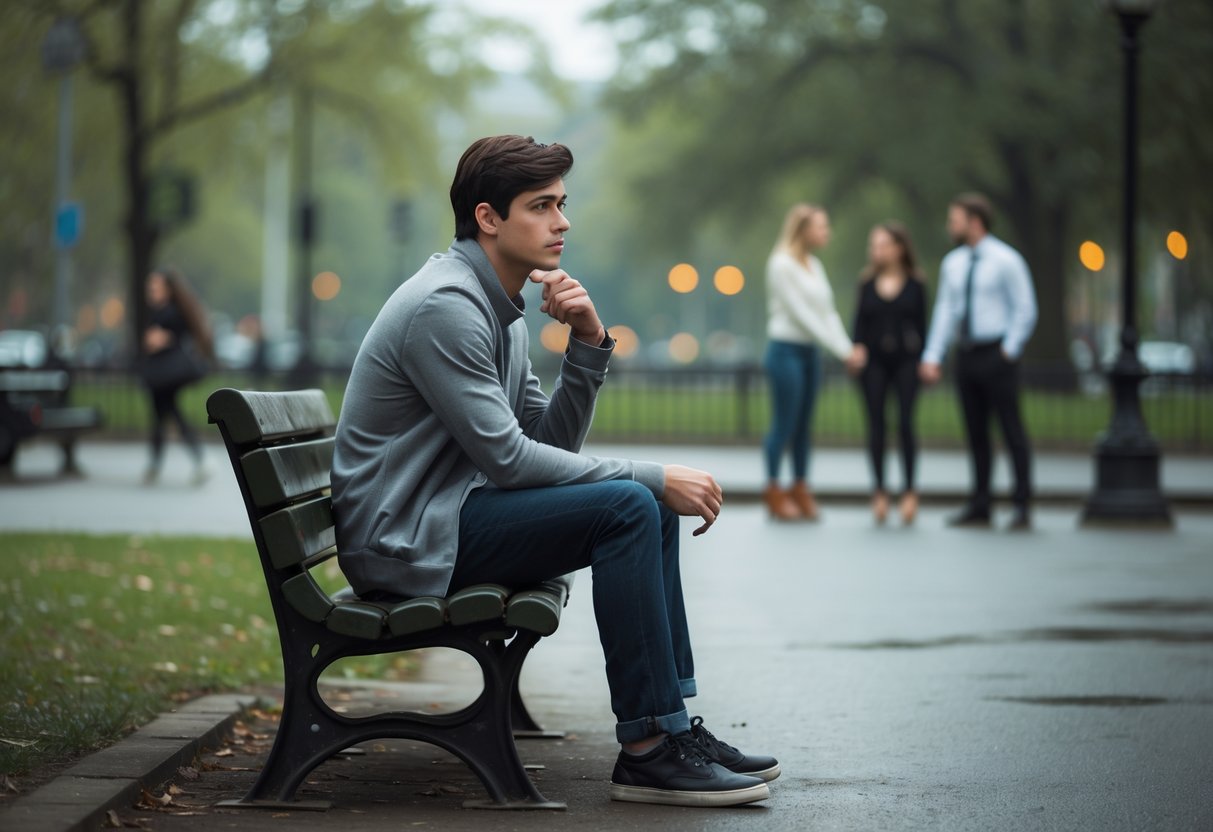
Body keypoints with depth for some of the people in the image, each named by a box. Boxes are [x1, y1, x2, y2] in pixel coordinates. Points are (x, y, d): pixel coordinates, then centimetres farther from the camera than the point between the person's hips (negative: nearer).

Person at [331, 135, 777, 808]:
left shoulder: (500, 309, 15)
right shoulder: (444, 305, -18)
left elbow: (552, 442, 12)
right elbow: (508, 457, -21)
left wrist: (588, 344, -3)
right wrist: (654, 476, -17)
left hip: (449, 515, 10)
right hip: (405, 542, -10)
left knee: (652, 502, 8)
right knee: (628, 505, -21)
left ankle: (673, 723, 5)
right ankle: (646, 748, -19)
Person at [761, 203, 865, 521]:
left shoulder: (814, 265, 11)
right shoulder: (782, 264, -12)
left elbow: (827, 312, 9)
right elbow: (801, 314, -15)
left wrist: (848, 348, -5)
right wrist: (840, 350, -15)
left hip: (809, 351, 7)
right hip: (786, 349, -7)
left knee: (804, 424, 10)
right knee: (784, 423, -2)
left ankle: (800, 489, 17)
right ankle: (774, 491, 8)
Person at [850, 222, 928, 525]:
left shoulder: (914, 284, 4)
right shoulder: (867, 283, 8)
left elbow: (921, 324, 5)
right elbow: (859, 322, 7)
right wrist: (857, 349, -8)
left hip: (905, 360, -2)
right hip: (874, 360, 2)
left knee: (905, 424, -8)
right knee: (876, 425, 2)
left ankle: (909, 490, 0)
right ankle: (879, 491, 8)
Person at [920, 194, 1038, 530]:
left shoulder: (1006, 260, -6)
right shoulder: (953, 263, 11)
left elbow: (1025, 310, -5)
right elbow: (945, 311, 9)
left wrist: (1009, 351, -10)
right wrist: (932, 357, 1)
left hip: (996, 354, -6)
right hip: (966, 353, 6)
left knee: (1012, 428, -3)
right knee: (976, 432, 8)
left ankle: (1022, 507, 0)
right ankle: (979, 506, 13)